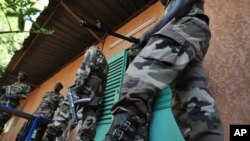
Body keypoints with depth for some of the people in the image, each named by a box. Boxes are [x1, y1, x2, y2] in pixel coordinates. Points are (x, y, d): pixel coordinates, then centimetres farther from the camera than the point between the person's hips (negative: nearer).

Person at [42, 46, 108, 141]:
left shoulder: (92, 51, 15)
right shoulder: (104, 62, 37)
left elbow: (86, 66, -6)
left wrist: (79, 82, -16)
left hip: (88, 82, -6)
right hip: (98, 89, 7)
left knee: (69, 107, -12)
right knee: (90, 114, -4)